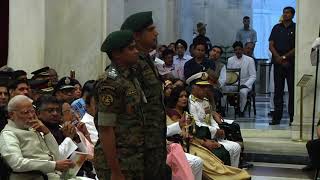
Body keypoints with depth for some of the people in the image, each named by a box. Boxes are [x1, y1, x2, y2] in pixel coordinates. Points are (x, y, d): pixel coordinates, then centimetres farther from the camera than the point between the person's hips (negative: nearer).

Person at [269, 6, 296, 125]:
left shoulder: (295, 28, 2)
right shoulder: (276, 28, 12)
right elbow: (271, 45, 6)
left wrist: (284, 57, -11)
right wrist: (278, 58, -7)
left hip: (291, 63, -3)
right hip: (278, 63, 3)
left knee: (292, 91, -2)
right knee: (278, 90, 4)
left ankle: (293, 118, 2)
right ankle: (277, 117, 7)